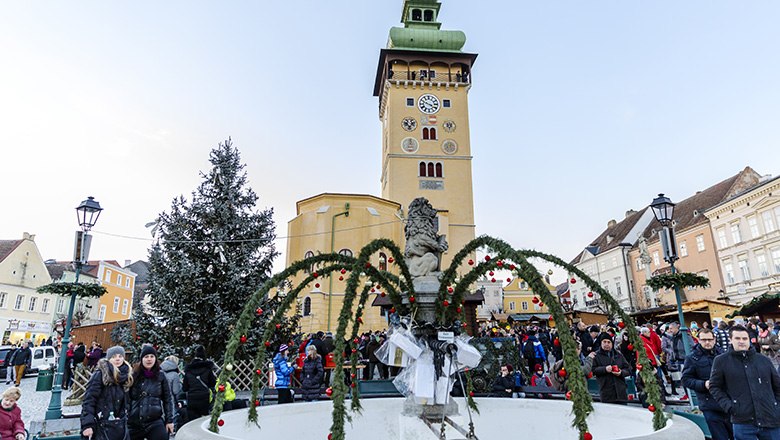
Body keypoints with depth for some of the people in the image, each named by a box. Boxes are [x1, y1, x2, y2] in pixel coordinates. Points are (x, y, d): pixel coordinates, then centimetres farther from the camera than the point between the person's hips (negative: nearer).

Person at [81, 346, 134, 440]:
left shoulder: (126, 376, 8)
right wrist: (87, 424, -18)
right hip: (103, 426, -6)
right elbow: (88, 400, -12)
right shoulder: (99, 375, -9)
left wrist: (125, 418, 10)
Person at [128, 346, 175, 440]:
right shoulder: (134, 375, -1)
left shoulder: (161, 376, 1)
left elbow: (168, 399, 5)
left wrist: (169, 420, 2)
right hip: (134, 422, 1)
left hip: (155, 422, -1)